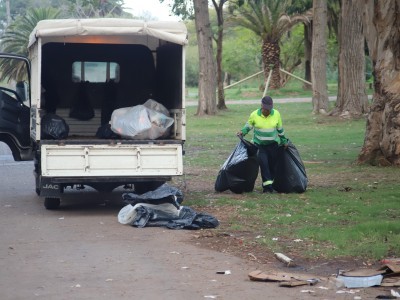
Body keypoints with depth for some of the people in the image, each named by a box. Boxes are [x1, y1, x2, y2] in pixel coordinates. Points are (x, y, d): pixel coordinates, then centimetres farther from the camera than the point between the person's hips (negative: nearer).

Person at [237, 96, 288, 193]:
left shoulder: (276, 114, -5)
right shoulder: (254, 115, -10)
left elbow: (280, 129, 9)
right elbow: (248, 126, 7)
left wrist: (284, 141, 16)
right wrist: (242, 132, -10)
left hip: (273, 145, 2)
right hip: (259, 144, -2)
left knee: (272, 164, 5)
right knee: (263, 163, -16)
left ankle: (269, 185, 19)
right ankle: (267, 185, -14)